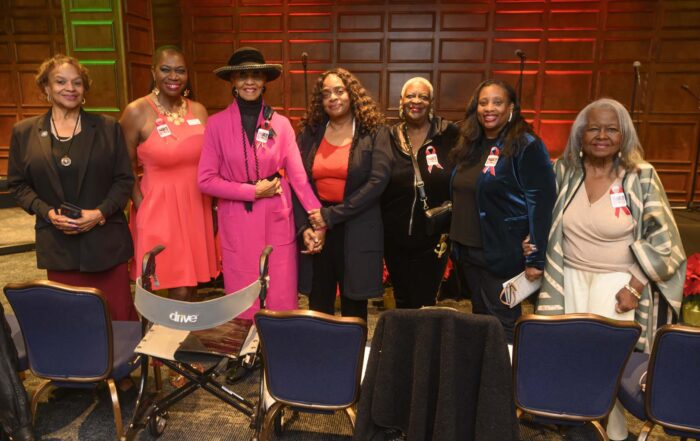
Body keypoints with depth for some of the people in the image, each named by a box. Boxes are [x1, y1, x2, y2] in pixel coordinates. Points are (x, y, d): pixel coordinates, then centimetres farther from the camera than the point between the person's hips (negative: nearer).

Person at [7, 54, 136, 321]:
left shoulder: (107, 127, 4)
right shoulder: (24, 132, 7)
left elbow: (124, 178, 2)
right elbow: (18, 184, 9)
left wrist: (101, 212, -12)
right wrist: (47, 212, -8)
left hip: (106, 241, -1)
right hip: (58, 246, 1)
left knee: (118, 319, 3)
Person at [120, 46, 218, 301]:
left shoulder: (198, 110, 6)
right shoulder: (137, 112, -8)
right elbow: (127, 169, -3)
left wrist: (214, 201, 10)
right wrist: (142, 208, -9)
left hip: (196, 207, 5)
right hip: (159, 208, -4)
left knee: (192, 284, 13)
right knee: (179, 290, -1)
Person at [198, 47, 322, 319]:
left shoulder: (281, 123, 2)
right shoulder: (217, 124, -2)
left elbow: (298, 175, -3)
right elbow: (206, 180, -5)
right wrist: (253, 191, -12)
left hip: (277, 221, 1)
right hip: (237, 224, -1)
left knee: (281, 299, 7)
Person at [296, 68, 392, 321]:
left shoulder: (374, 132, -1)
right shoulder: (309, 132, 8)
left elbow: (378, 181, -12)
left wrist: (331, 216, -15)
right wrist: (305, 227, -9)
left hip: (357, 232, -2)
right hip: (316, 230, 3)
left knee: (354, 307, 10)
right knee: (318, 306, 10)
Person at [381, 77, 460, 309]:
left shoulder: (449, 135, -6)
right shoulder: (389, 137, 1)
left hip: (433, 240, -2)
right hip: (395, 240, 3)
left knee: (424, 305, 7)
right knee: (402, 302, 18)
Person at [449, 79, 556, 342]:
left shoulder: (526, 147, -11)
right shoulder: (471, 146, 10)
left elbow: (541, 204, -16)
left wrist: (536, 259, -19)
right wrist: (452, 238, 16)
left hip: (502, 255, -7)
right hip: (467, 251, 7)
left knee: (502, 327, 3)